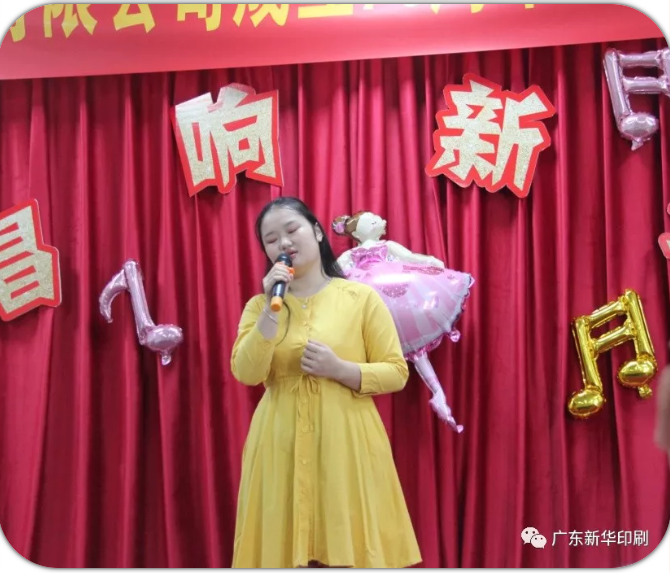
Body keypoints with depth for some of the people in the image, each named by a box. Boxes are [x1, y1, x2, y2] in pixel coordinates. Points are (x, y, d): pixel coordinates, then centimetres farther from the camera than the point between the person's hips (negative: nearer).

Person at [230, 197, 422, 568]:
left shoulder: (361, 297, 1)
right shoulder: (260, 304, 9)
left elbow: (396, 373, 1)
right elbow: (246, 374, -6)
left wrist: (339, 369, -14)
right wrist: (272, 309, -13)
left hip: (345, 444, -2)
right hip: (282, 447, 2)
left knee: (349, 549, -1)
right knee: (287, 548, 2)